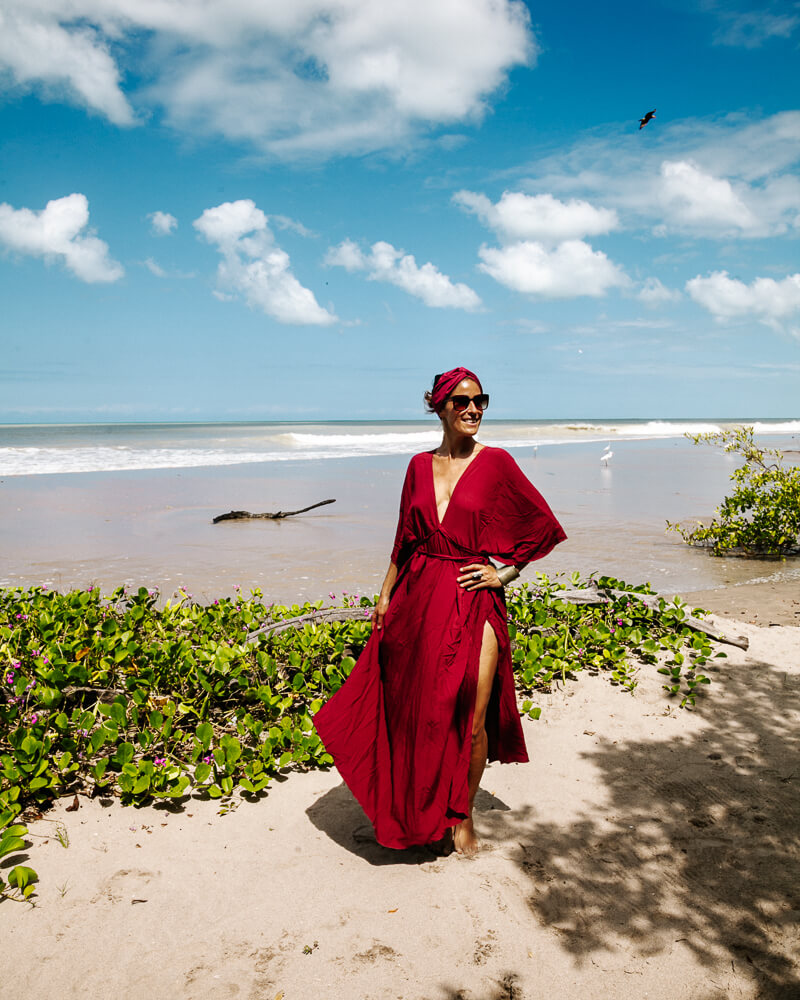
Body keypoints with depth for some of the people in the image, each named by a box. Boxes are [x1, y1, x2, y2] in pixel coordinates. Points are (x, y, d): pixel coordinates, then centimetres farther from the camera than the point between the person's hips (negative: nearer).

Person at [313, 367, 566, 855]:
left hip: (474, 602, -3)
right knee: (415, 711, 11)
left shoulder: (496, 462, -2)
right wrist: (386, 595, 13)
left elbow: (544, 527, 2)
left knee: (470, 720, -1)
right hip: (419, 600, 4)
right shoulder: (420, 466, 8)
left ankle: (463, 816, 23)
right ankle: (418, 810, 34)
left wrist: (502, 574, -4)